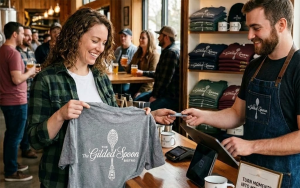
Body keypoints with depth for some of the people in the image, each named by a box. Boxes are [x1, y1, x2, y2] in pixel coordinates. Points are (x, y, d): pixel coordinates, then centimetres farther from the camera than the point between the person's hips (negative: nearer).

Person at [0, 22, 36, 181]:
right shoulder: (13, 53, -20)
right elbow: (17, 79, -26)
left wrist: (25, 72, 14)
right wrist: (30, 72, -9)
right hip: (16, 101, -10)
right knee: (15, 136, 0)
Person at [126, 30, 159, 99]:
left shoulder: (154, 55, -5)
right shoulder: (137, 54, 17)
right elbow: (129, 71, 21)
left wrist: (140, 91, -18)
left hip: (147, 88, -6)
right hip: (134, 86, 6)